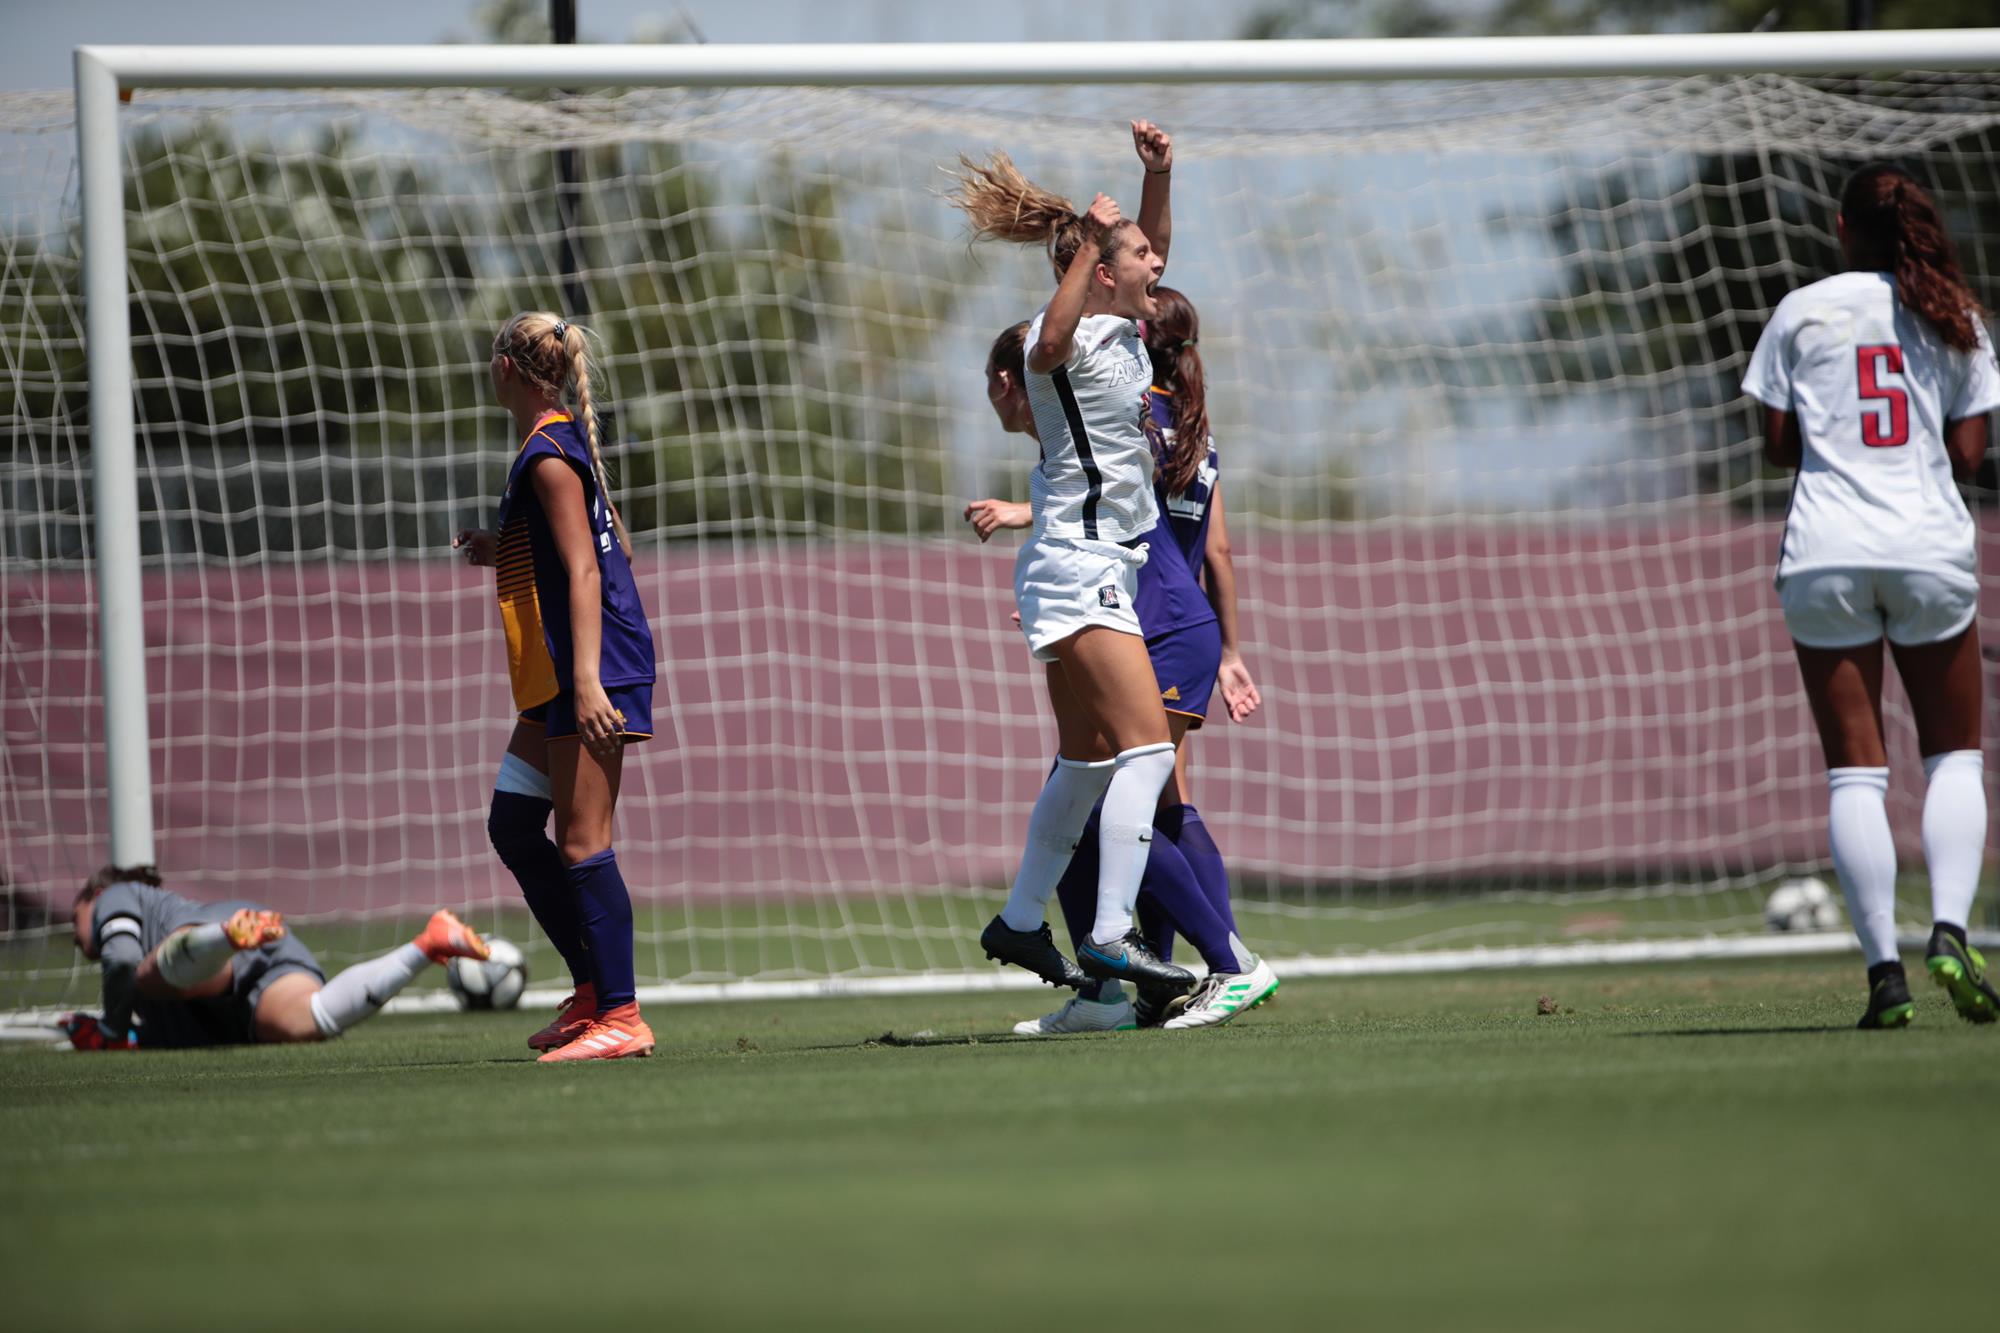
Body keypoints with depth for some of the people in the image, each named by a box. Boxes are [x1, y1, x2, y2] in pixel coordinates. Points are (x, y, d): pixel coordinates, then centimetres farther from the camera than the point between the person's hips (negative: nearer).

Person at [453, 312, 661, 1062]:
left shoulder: (548, 456, -13)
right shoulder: (565, 442, 16)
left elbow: (583, 573, -20)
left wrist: (586, 680, -26)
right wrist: (502, 554, 22)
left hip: (593, 667, -10)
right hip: (553, 685, 10)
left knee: (581, 843, -11)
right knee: (512, 828, 15)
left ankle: (620, 1017, -12)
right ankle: (593, 991, 19)